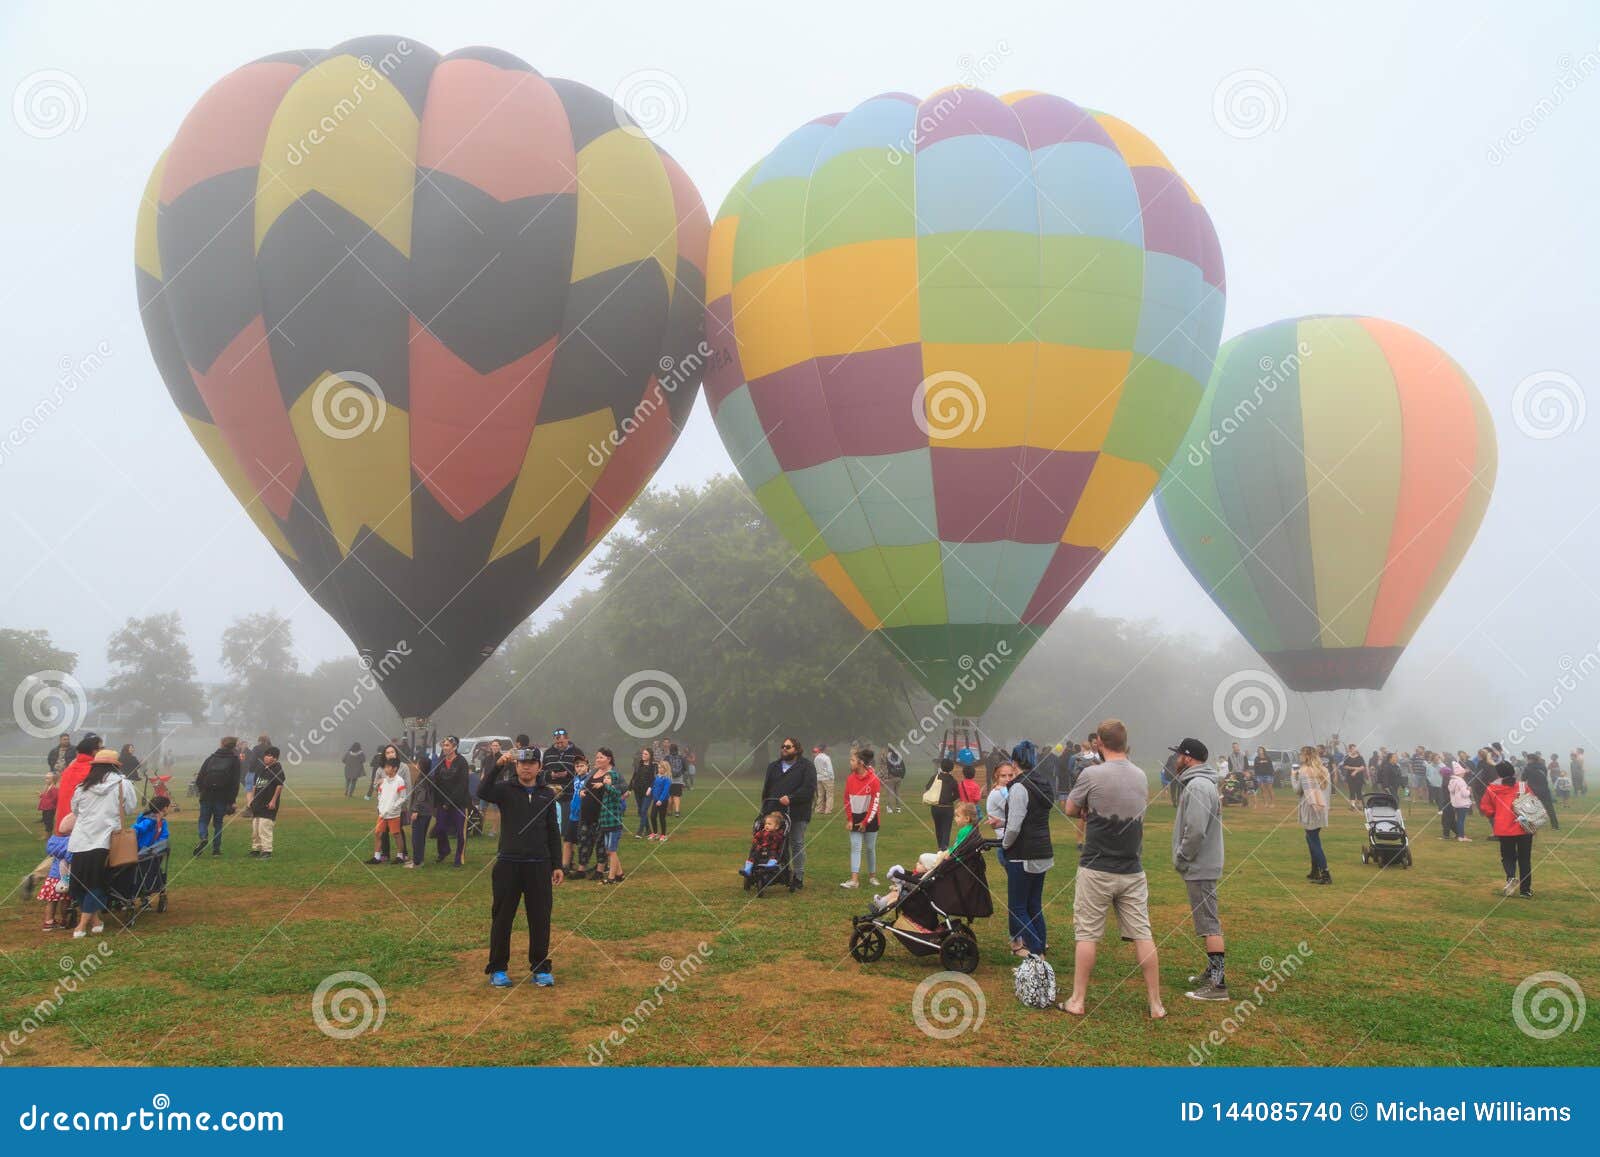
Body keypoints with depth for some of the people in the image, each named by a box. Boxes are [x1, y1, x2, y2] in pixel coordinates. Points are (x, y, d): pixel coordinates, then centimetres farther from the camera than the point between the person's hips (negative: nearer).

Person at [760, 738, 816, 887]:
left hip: (797, 814, -5)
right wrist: (765, 810, 9)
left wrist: (791, 799, -21)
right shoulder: (773, 766, 16)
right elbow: (766, 790, 17)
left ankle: (798, 878, 8)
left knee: (797, 845, 1)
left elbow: (809, 789, -13)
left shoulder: (806, 766, -2)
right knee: (780, 845, 8)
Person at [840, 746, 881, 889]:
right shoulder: (850, 778, -1)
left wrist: (866, 822, -11)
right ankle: (854, 879, -5)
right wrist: (849, 819, 0)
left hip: (869, 818, -3)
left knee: (870, 848, 8)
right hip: (855, 818, 3)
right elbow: (847, 799, 7)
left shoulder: (873, 779, -13)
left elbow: (875, 802, -11)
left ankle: (872, 876, 24)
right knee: (855, 847, -2)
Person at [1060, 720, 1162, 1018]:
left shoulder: (1092, 775, -13)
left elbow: (1071, 809, 0)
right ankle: (1156, 1004, 13)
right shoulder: (1141, 777, 4)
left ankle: (1078, 1001, 11)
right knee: (1142, 935, 9)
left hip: (1096, 870, -4)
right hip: (1133, 872, 4)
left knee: (1087, 935, 5)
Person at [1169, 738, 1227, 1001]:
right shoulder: (1199, 783, 15)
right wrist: (1182, 859, 16)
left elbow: (1196, 831, -27)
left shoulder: (1197, 786, -20)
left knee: (1209, 924, -8)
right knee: (1207, 922, 18)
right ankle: (1213, 971, 28)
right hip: (1202, 865, 11)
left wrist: (1180, 860, -15)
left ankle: (1218, 984, -6)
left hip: (1199, 868, -11)